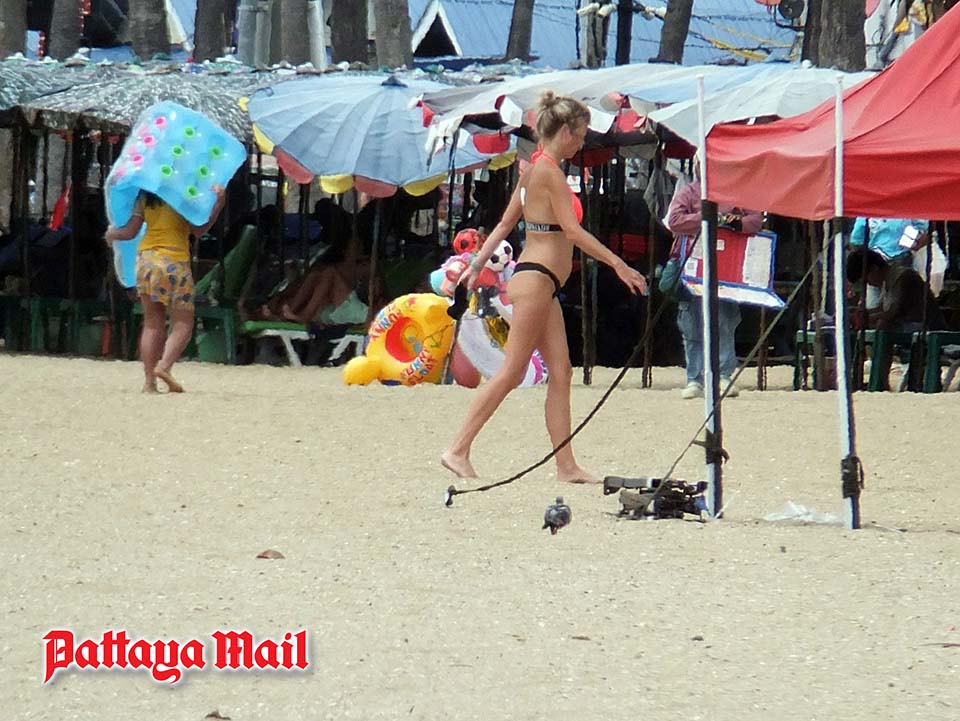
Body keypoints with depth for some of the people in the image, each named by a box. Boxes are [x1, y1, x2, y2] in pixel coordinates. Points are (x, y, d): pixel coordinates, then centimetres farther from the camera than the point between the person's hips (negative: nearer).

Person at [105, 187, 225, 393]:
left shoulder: (145, 196, 6)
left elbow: (130, 231, 7)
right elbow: (198, 230, -7)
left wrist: (111, 234, 27)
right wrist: (218, 205, -9)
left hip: (146, 258, 5)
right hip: (174, 260, -4)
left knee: (152, 323, 8)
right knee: (182, 323, 1)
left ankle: (149, 380, 2)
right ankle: (165, 366, -21)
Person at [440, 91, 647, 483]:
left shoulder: (535, 169, 15)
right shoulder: (549, 171, -13)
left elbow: (505, 223, 18)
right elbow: (572, 231, -19)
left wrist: (476, 266, 20)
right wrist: (619, 265, -18)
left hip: (541, 283, 10)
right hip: (536, 278, -10)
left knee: (561, 373, 6)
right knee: (512, 372, -8)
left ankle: (566, 465, 5)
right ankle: (457, 450, -7)